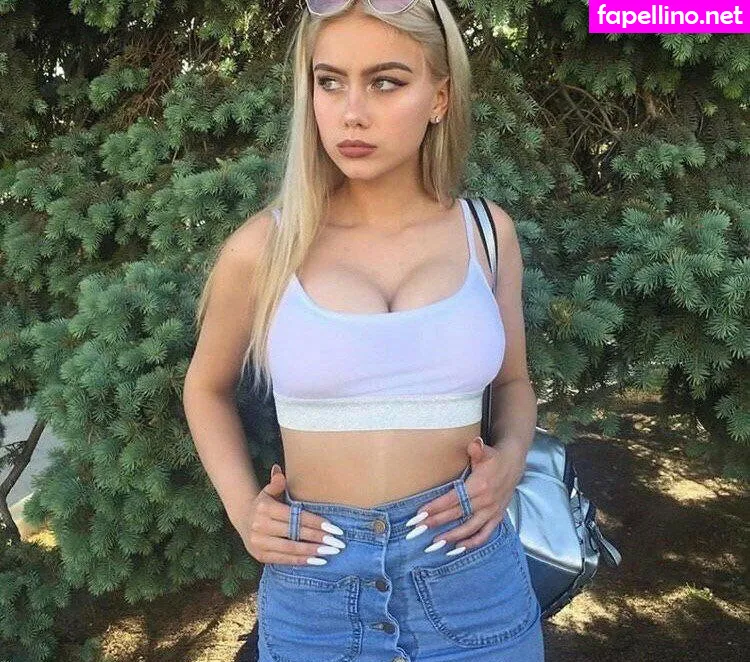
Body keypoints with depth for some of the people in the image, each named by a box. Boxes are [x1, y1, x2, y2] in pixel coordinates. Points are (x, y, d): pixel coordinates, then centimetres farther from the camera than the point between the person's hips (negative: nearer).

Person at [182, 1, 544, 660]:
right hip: (314, 583, -1)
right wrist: (241, 506, -3)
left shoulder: (486, 231, -3)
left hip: (472, 574, 1)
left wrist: (511, 457, -6)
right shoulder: (263, 248, -8)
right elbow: (208, 387, 10)